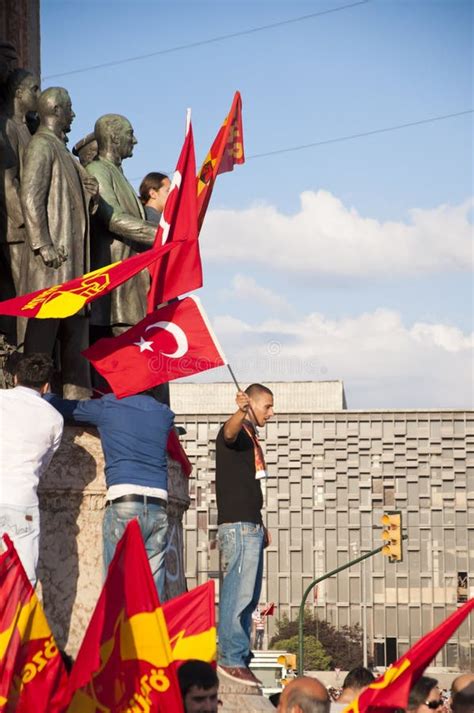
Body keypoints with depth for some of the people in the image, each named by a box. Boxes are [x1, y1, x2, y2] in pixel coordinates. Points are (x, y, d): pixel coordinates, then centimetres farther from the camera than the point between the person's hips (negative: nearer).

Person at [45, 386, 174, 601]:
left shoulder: (108, 406, 8)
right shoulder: (164, 414, 17)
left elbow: (62, 407, 20)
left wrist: (45, 393, 42)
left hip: (123, 502, -4)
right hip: (158, 506, 4)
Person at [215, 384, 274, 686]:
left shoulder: (251, 437, 22)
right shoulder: (236, 432, -7)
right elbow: (230, 431, -34)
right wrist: (242, 411, -55)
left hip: (251, 526, 10)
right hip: (238, 525, -10)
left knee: (248, 596, 14)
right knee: (239, 593, -13)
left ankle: (239, 658, 19)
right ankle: (232, 659, -13)